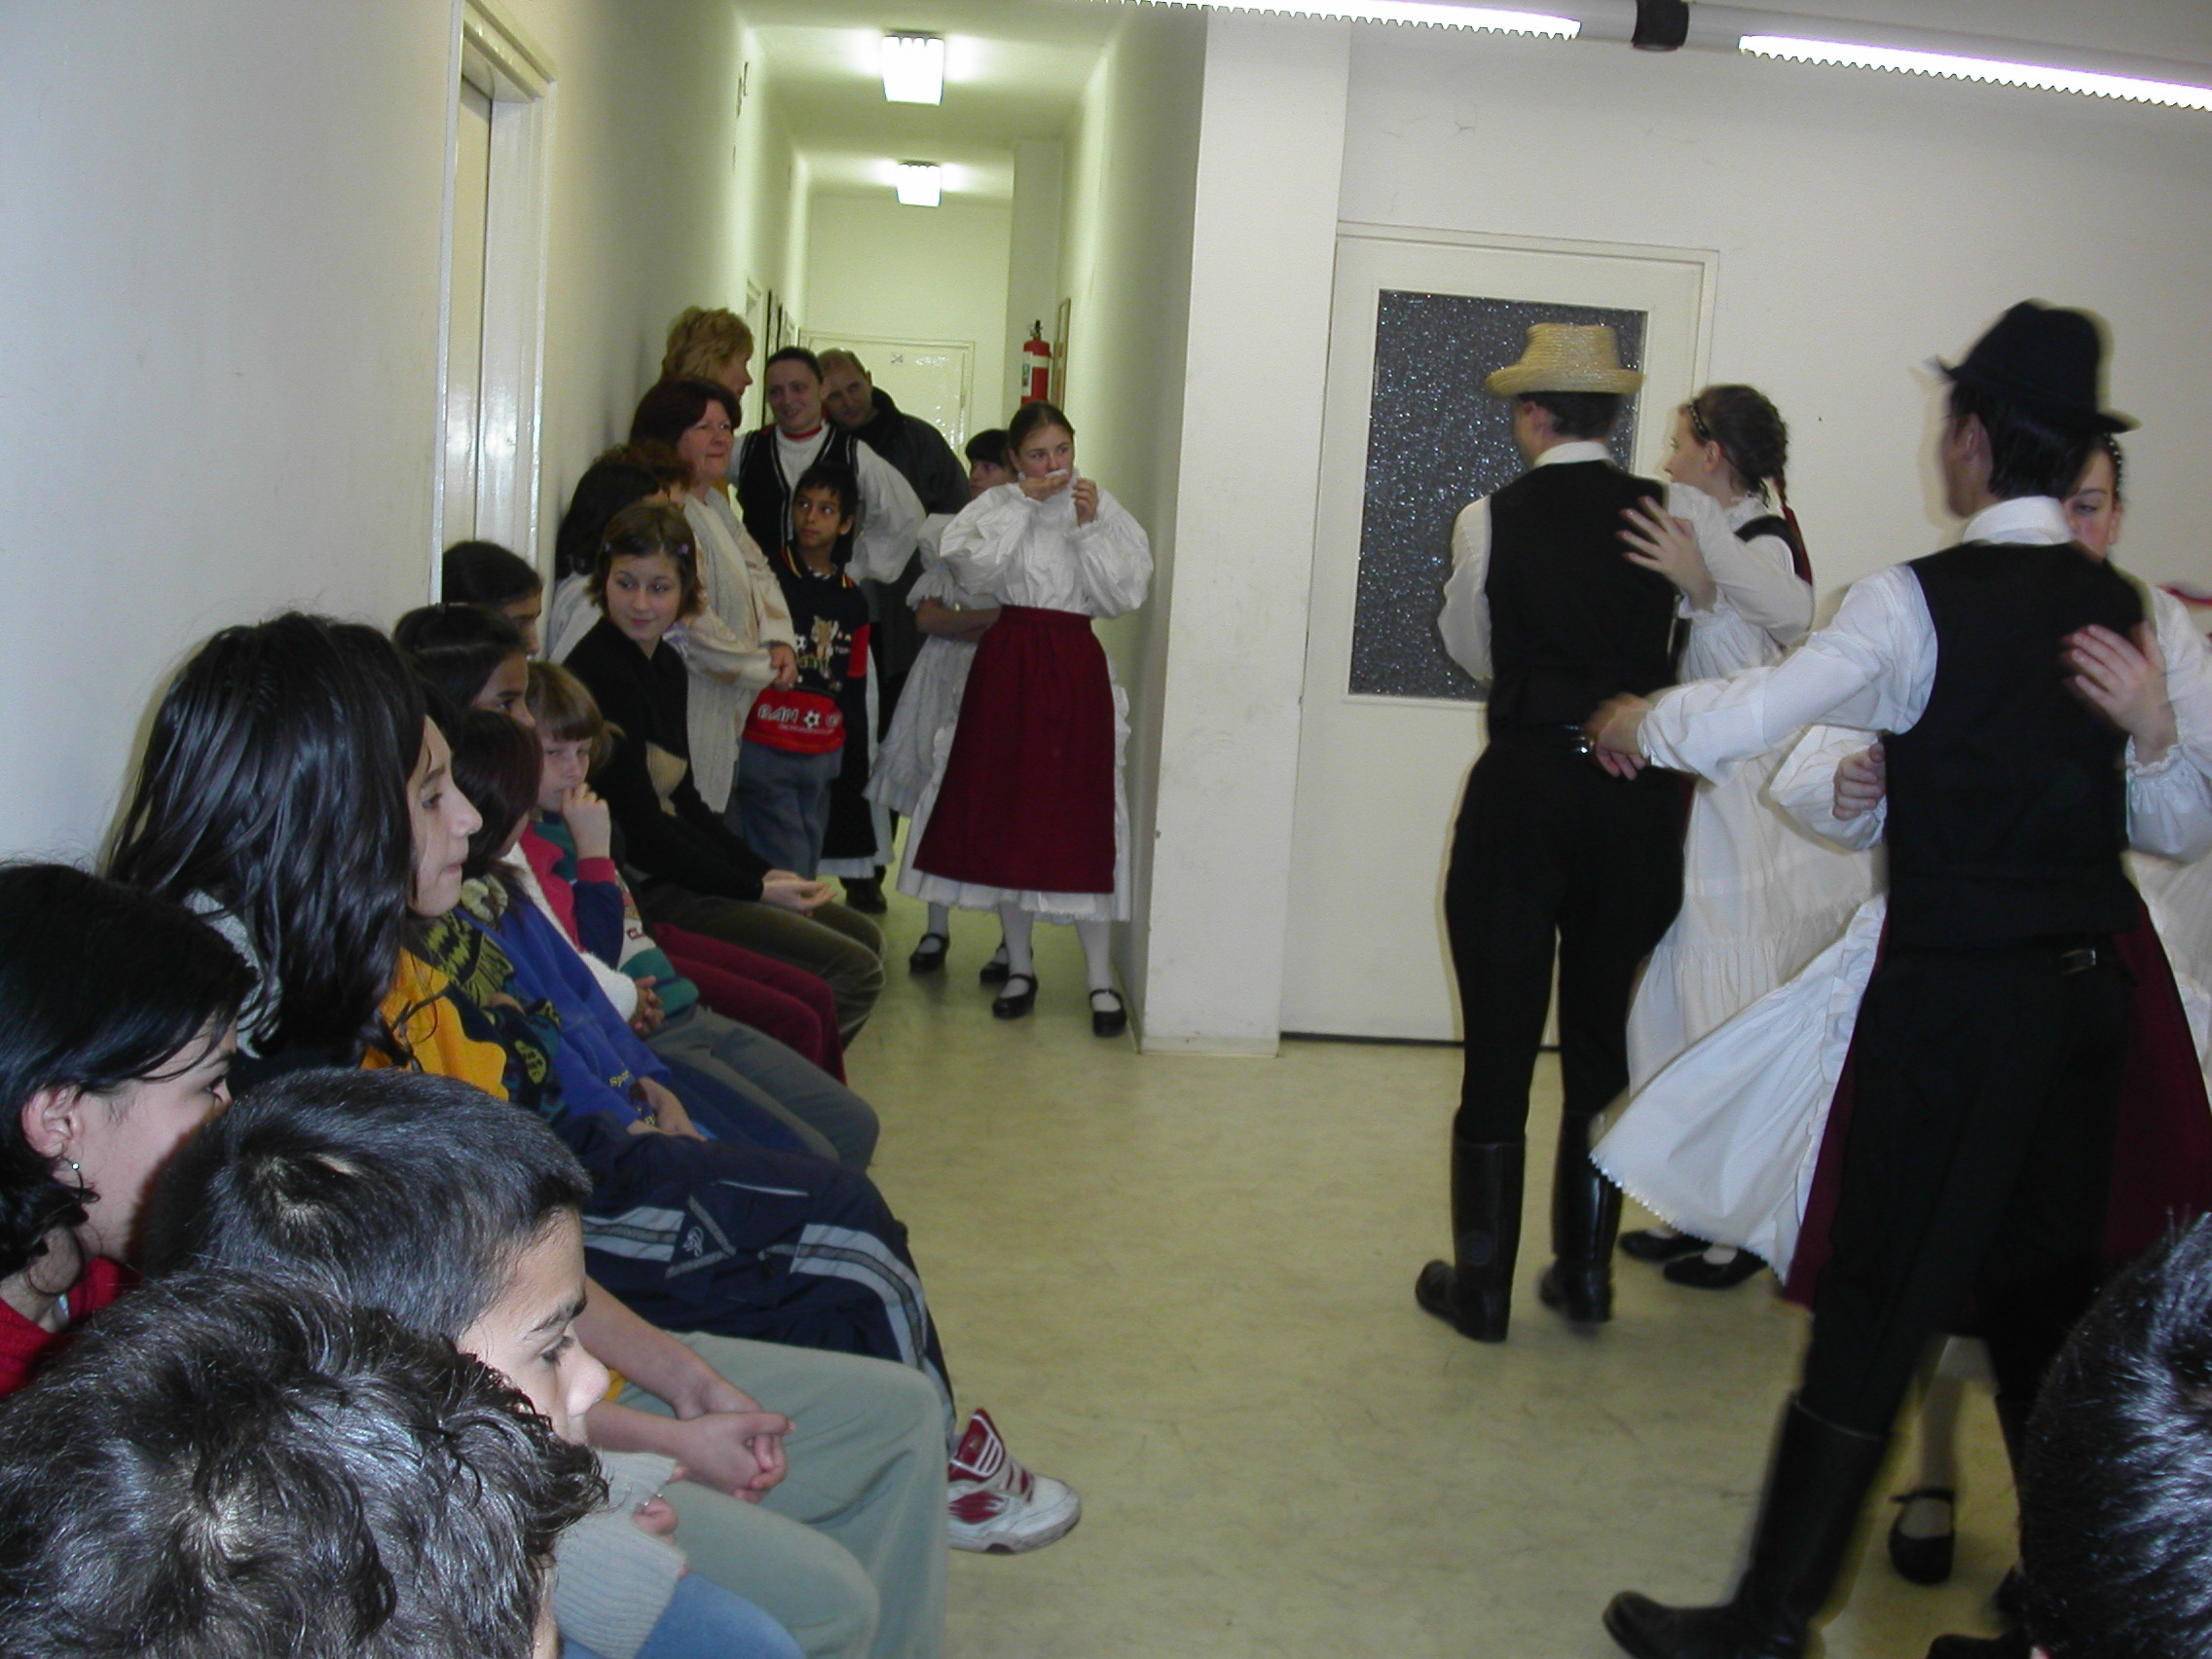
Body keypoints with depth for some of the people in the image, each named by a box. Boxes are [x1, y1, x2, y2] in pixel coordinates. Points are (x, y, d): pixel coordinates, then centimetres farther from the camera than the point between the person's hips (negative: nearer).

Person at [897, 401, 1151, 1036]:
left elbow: (1126, 593, -3)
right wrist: (1024, 504, -10)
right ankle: (1019, 965, 20)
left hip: (1075, 668, -1)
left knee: (1081, 813, -3)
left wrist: (1089, 527, -10)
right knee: (1004, 810, 5)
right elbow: (969, 567, -13)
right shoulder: (997, 505, 5)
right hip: (1007, 664, 1)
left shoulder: (1103, 509, 6)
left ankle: (1100, 978, 4)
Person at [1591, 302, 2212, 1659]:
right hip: (2087, 996, 7)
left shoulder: (1924, 602, -14)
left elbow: (1744, 722, -23)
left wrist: (1637, 723, -4)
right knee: (2049, 1305, 19)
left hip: (1952, 1000, -6)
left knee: (1879, 1309, -1)